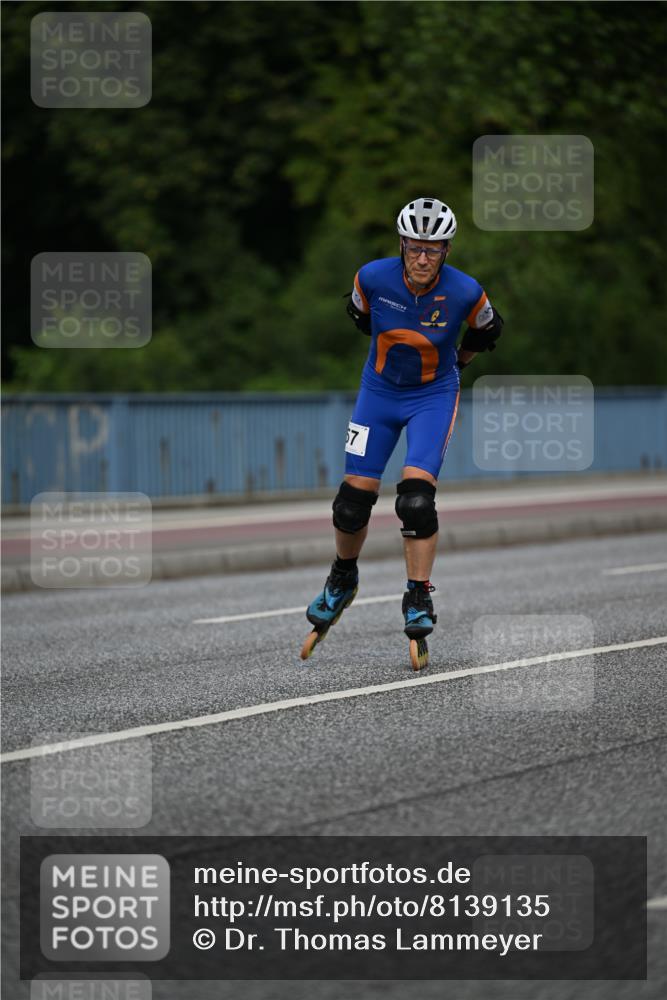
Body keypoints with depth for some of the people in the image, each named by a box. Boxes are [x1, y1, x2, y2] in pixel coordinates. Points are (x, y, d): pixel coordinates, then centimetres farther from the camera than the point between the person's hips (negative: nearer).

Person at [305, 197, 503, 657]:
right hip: (380, 391, 2)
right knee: (355, 495, 2)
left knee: (417, 497, -18)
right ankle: (343, 579, 29)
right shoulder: (374, 277, -19)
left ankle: (419, 599, -4)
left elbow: (488, 328, 2)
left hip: (434, 395, -2)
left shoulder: (465, 292, -22)